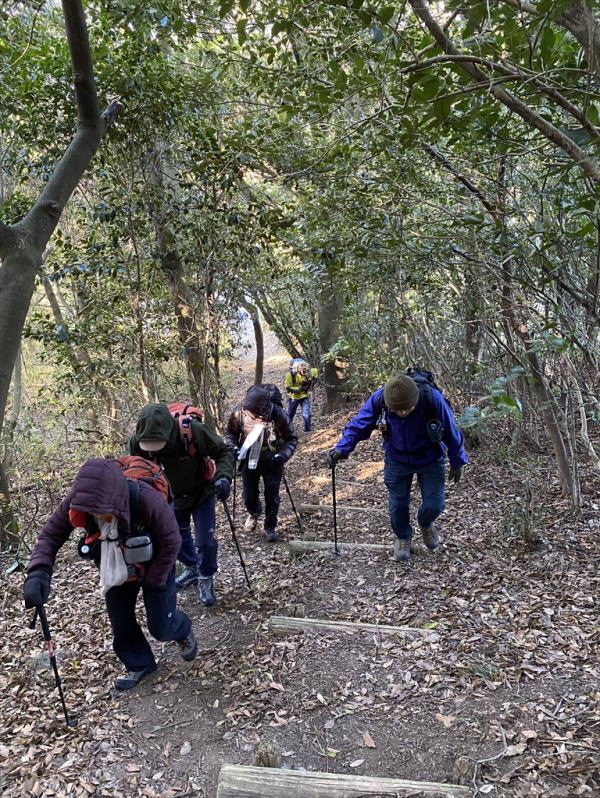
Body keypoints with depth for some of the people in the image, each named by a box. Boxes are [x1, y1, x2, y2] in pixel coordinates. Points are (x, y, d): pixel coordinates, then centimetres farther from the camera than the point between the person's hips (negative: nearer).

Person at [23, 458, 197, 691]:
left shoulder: (146, 499, -41)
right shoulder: (77, 500, -30)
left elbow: (171, 543, -26)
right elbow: (50, 534, -17)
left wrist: (152, 582, -16)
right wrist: (39, 572, -35)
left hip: (153, 566, -4)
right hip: (116, 569, 4)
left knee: (161, 629, 7)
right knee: (120, 623, 14)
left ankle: (183, 631, 43)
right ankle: (140, 664, 43)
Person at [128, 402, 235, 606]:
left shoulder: (193, 431, -37)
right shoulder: (137, 442, -27)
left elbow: (223, 452, -25)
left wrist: (224, 478, -41)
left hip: (202, 494, -3)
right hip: (173, 498, 4)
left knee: (205, 541, -2)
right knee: (178, 539, 19)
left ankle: (206, 580, 26)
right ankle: (192, 568, 49)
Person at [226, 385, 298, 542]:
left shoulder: (278, 414, -27)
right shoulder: (239, 413, -21)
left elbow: (292, 438, -15)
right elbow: (230, 433, -1)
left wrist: (284, 454, -31)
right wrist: (233, 447, -19)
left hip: (272, 462, -2)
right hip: (249, 461, 2)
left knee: (271, 497, 6)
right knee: (249, 496, 12)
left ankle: (270, 527, 31)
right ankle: (254, 513, 47)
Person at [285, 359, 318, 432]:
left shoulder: (308, 372, -18)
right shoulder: (290, 374, -25)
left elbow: (315, 372, 6)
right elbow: (288, 388, -21)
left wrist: (313, 380, -7)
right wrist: (300, 389, -31)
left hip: (305, 396, 1)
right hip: (294, 397, -1)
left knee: (307, 415, -13)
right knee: (290, 415, 15)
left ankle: (308, 430, 1)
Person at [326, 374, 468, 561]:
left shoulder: (432, 398, -32)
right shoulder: (379, 399, -27)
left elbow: (451, 432, -16)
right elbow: (358, 425, -15)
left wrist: (457, 463, -5)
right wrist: (340, 449, -30)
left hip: (430, 460, -1)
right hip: (397, 460, 1)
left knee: (434, 505, 2)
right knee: (398, 504, 7)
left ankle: (425, 524, 39)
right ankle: (403, 538, 37)